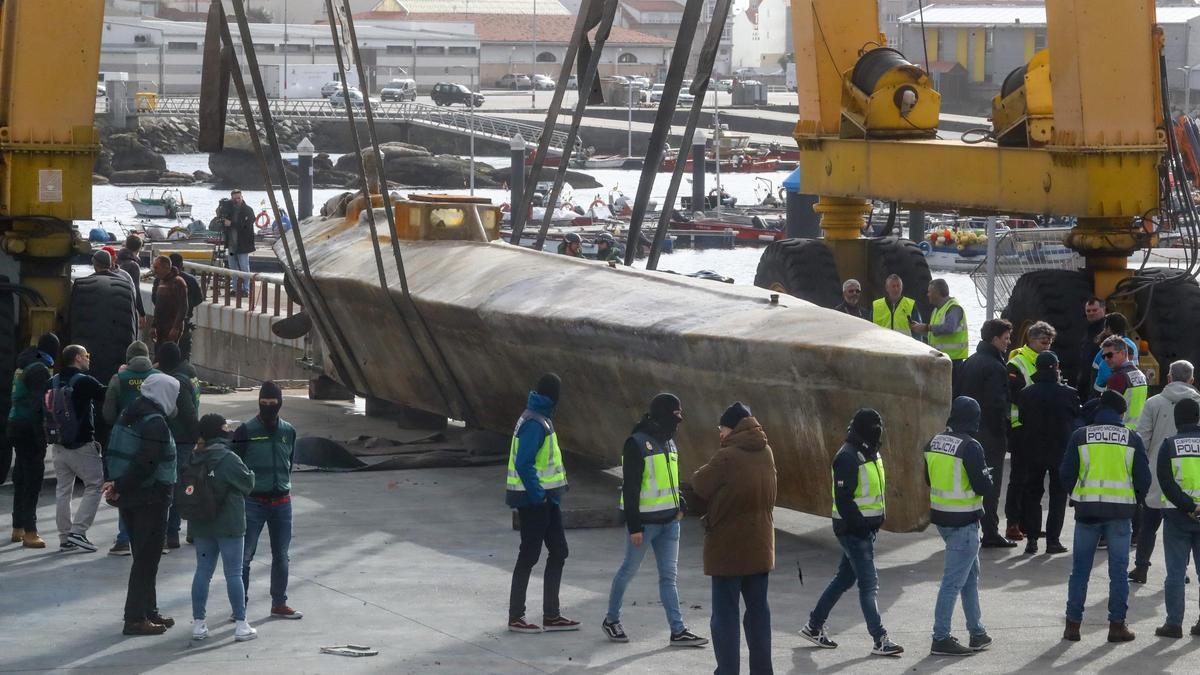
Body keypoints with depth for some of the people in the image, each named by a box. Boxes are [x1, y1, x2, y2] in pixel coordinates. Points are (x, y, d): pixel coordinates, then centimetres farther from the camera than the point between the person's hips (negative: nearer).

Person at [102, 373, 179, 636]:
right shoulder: (155, 422, -17)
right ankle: (136, 618, -2)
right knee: (147, 558, -3)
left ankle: (148, 612, 24)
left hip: (130, 497, 9)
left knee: (144, 557, 17)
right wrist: (120, 486, -16)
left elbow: (111, 454, 12)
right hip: (150, 499, -9)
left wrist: (115, 484, 4)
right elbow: (145, 464, -24)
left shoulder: (128, 416, 11)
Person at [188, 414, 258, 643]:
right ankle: (241, 625, 4)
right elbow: (248, 484, -7)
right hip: (229, 526, -5)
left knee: (203, 571, 11)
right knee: (234, 574, 1)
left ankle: (198, 623, 12)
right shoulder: (227, 459, -16)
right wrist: (250, 474, 12)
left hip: (201, 526, 5)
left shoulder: (194, 459, 2)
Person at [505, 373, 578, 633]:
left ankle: (551, 615, 18)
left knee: (558, 552, 12)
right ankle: (515, 617, 7)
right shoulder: (535, 424, -19)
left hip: (546, 498, 10)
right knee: (529, 556, -2)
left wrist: (546, 493, 16)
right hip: (534, 501, -10)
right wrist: (538, 494, -23)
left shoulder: (539, 419, 12)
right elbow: (524, 464, -25)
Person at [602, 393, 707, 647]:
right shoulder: (637, 443, -14)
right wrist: (634, 526, -18)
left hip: (669, 521, 7)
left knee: (669, 575, 4)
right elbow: (630, 487, -16)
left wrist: (679, 504, 12)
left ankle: (678, 631, 2)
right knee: (629, 570, 6)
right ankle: (611, 620, 22)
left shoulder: (668, 441, 12)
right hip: (644, 521, -7)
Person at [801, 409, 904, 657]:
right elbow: (843, 498, -21)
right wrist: (858, 524, -23)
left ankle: (814, 626, 26)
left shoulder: (870, 454, 13)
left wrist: (876, 521, 17)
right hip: (854, 531, -10)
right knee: (869, 584, -7)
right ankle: (880, 640, -4)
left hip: (866, 528, 10)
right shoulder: (848, 457, -18)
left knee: (844, 579, 16)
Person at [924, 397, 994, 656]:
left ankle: (977, 632, 27)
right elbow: (983, 486, -18)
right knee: (954, 580, -3)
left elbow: (929, 479, 15)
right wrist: (987, 476, 2)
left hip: (941, 518, 8)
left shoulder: (934, 443, 4)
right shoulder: (970, 447, -19)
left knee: (971, 574, 20)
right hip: (963, 523, -8)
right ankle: (941, 639, 0)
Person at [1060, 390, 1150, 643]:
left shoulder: (1080, 436, 0)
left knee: (1080, 568, 8)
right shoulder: (1131, 438, 2)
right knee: (1118, 569, 7)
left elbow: (1066, 473, 0)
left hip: (1087, 508, 0)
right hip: (1120, 510, 0)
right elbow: (1143, 477, 2)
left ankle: (1073, 624, 8)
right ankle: (1117, 624, 6)